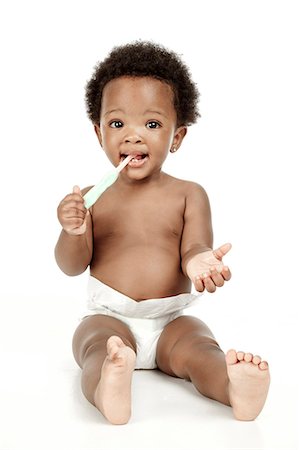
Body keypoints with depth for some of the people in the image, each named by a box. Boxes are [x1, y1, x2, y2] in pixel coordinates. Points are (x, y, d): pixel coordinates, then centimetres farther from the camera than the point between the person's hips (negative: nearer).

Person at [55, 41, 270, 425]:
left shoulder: (189, 195, 6)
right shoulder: (93, 198, 6)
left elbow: (193, 247, -5)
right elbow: (72, 266, 0)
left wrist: (199, 261, -32)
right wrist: (74, 232, -24)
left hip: (171, 319, 1)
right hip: (109, 317, 0)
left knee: (197, 346, -28)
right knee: (96, 343, -31)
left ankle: (236, 388, -55)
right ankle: (107, 392, -61)